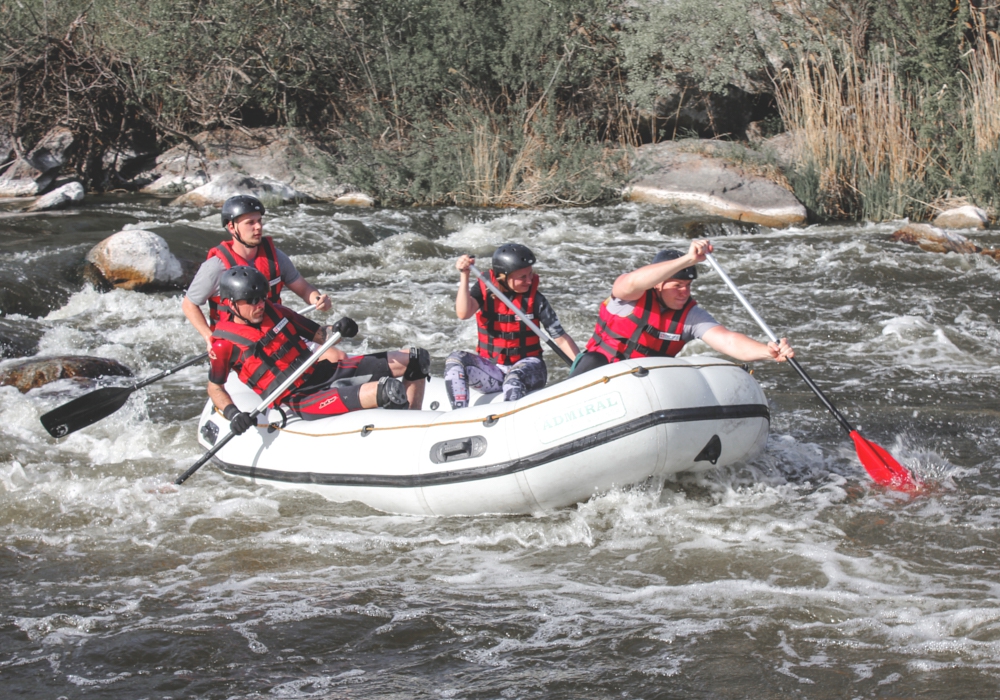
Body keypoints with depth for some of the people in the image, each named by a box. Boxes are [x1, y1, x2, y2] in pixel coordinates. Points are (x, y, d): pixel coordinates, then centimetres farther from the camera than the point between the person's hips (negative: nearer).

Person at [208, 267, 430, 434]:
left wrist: (336, 331, -10)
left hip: (324, 371, 8)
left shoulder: (275, 312, 7)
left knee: (417, 359, 0)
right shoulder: (224, 343, -9)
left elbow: (319, 335, 13)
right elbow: (214, 388, 2)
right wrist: (233, 414, -17)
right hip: (302, 402, -7)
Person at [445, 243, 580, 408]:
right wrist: (464, 276, -26)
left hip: (527, 368, -2)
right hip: (492, 369, 2)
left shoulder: (535, 299, -6)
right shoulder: (483, 290, -2)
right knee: (455, 360, -23)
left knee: (514, 379, -36)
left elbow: (560, 337, -6)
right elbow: (463, 313, -20)